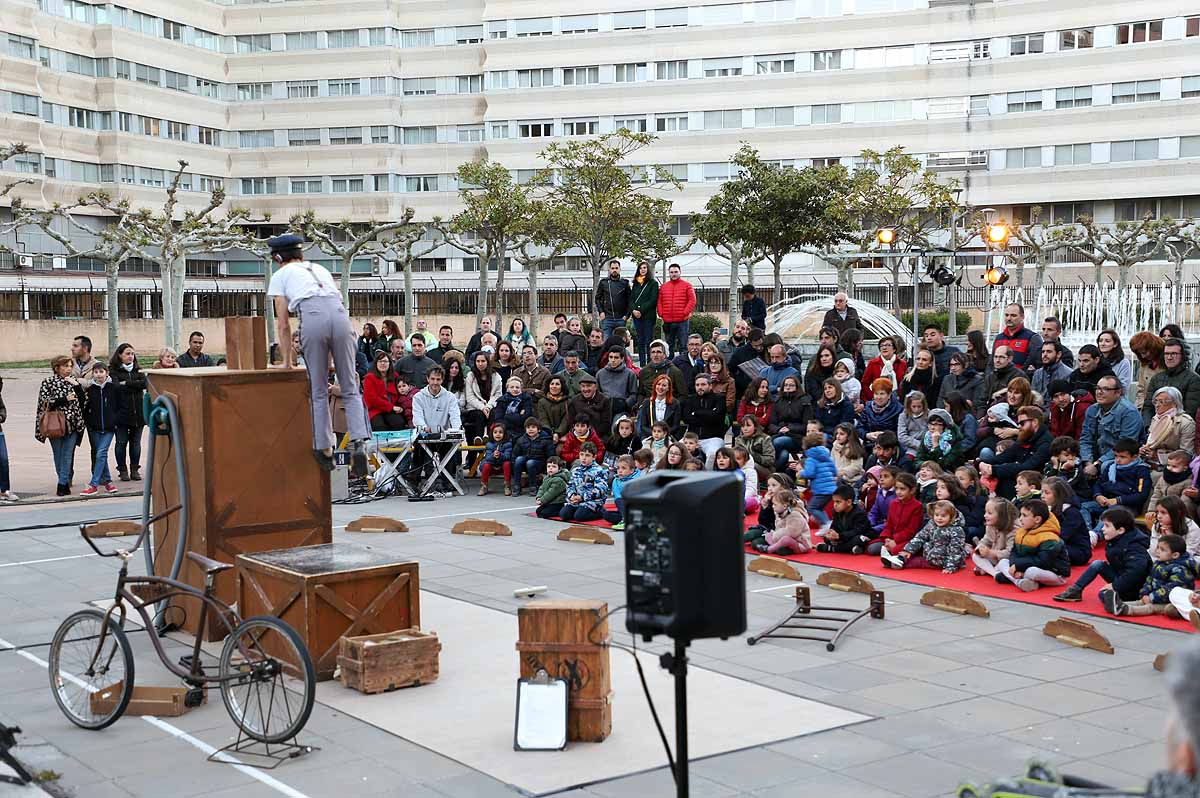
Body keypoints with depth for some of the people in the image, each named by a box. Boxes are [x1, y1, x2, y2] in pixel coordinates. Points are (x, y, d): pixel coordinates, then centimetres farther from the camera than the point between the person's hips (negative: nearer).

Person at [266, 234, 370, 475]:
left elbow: (283, 324, 19)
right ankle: (358, 444, -12)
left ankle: (324, 449, 11)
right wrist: (329, 359, 44)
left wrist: (287, 360, 29)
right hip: (340, 314, 3)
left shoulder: (280, 275, 22)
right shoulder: (320, 269, 35)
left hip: (312, 317, -3)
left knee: (319, 392, 8)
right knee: (350, 389, 5)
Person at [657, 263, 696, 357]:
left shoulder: (687, 285, 3)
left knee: (683, 345, -3)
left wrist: (685, 313, -12)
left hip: (682, 321, -3)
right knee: (669, 345, 8)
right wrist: (661, 314, -2)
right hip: (667, 321, 3)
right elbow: (659, 301, 11)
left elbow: (692, 301, -4)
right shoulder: (663, 286, 13)